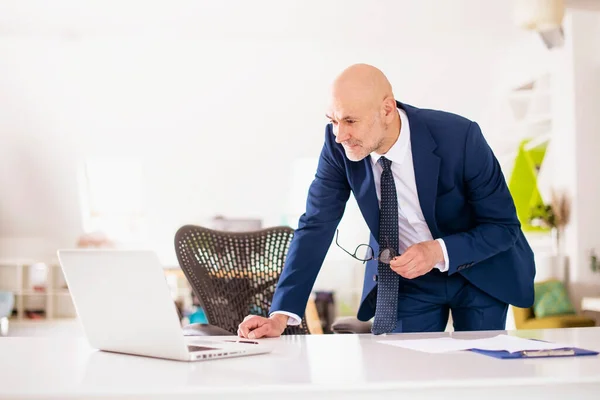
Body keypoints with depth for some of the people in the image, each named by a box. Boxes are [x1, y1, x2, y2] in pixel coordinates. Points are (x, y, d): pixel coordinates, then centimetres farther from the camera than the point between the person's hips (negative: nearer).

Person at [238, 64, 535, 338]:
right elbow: (316, 227, -16)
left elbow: (504, 225, -19)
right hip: (404, 278, 2)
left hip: (480, 273, -2)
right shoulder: (339, 145, -21)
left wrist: (440, 251, -36)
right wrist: (281, 315, -24)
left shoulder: (459, 137, -29)